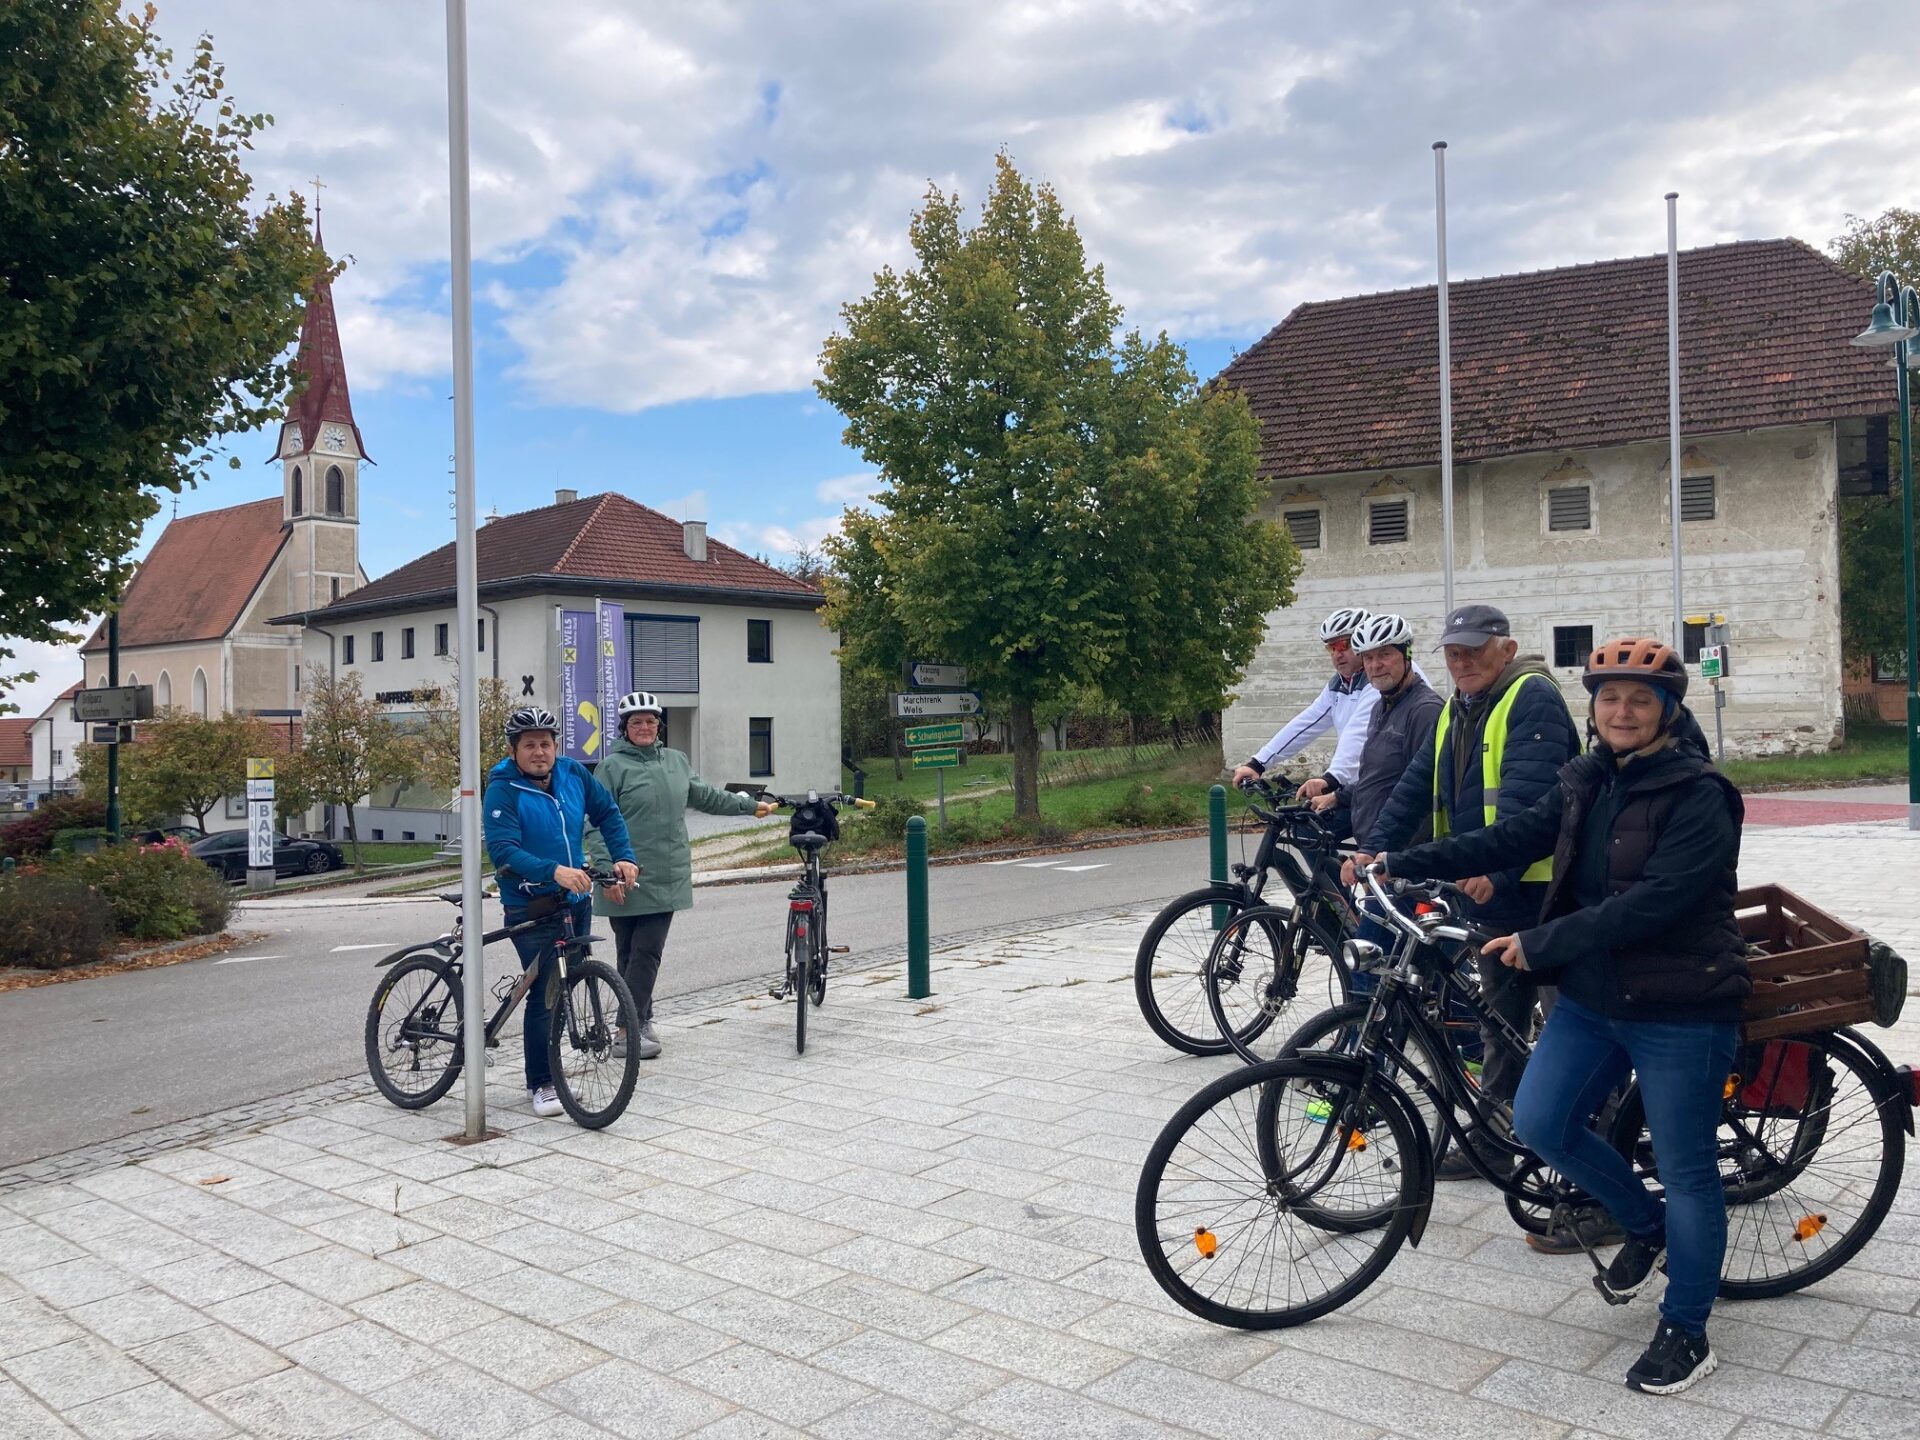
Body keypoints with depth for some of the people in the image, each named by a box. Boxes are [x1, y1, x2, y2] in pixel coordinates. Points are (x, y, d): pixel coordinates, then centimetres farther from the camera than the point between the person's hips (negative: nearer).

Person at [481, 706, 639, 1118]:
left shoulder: (573, 774, 1)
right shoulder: (502, 791, -15)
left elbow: (608, 813, 13)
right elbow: (503, 850, -26)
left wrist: (623, 857, -2)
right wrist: (554, 871, -40)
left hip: (577, 898, 6)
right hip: (531, 907, -6)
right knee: (546, 994, -7)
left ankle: (546, 1068, 31)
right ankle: (541, 1084, 7)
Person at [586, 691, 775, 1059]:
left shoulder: (675, 761, 12)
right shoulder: (613, 767, -5)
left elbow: (706, 796, 26)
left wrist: (752, 805, 32)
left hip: (665, 877, 4)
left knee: (648, 953, 4)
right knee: (631, 953, 2)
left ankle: (639, 1022, 12)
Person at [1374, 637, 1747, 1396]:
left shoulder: (1699, 795, -17)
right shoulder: (1586, 782, 5)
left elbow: (1651, 902, -25)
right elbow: (1515, 837, 4)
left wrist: (1539, 944, -25)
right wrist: (1400, 863, -4)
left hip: (1678, 1008, -7)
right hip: (1591, 998, 7)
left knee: (1687, 1169, 5)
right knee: (1539, 1123, 4)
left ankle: (1686, 1333, 24)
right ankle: (1646, 1225, 30)